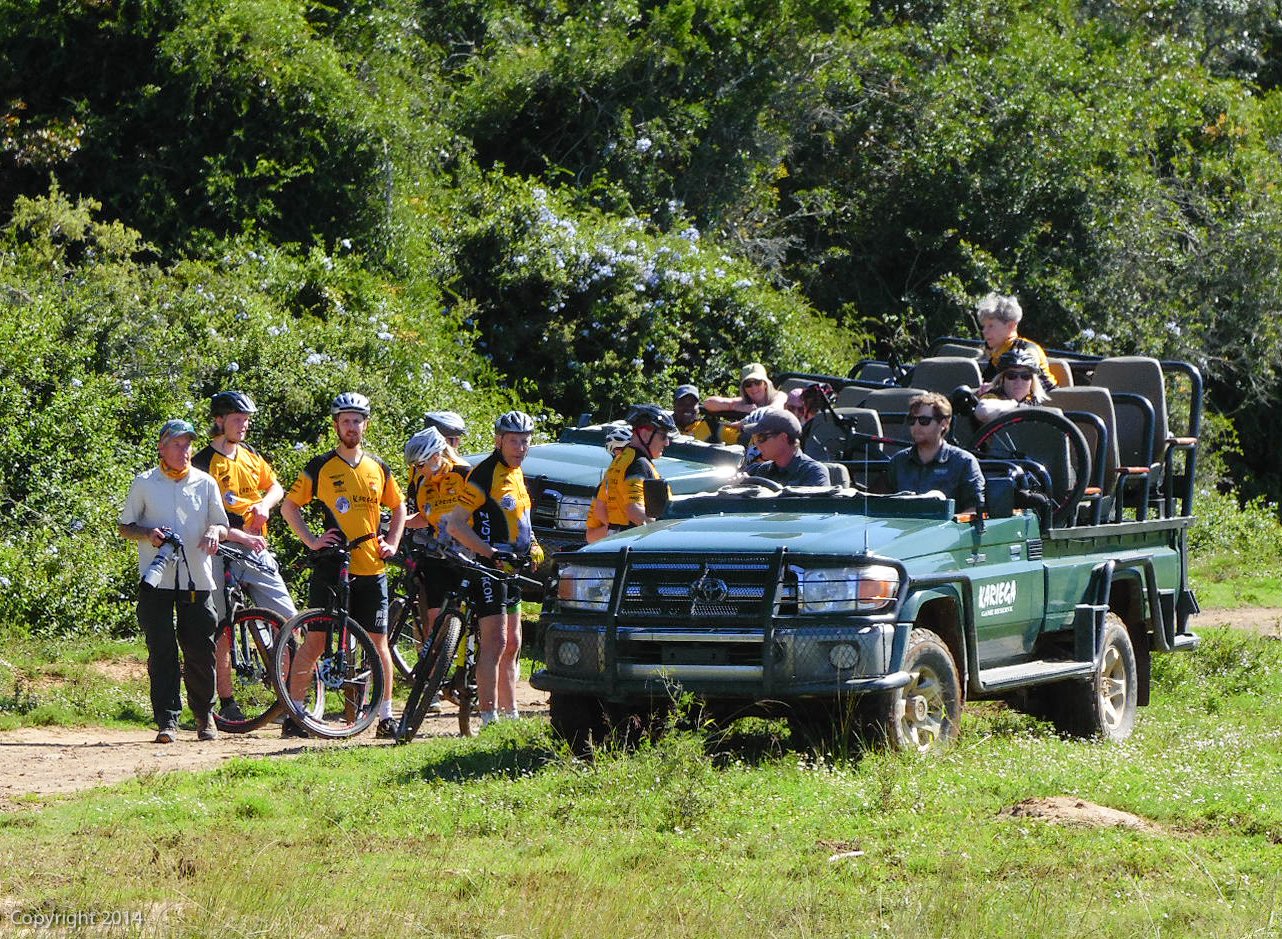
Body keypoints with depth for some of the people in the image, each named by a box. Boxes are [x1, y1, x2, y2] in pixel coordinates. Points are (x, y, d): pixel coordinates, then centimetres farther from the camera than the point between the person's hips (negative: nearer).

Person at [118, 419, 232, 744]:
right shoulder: (144, 483, 6)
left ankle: (204, 716, 17)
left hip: (196, 579, 1)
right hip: (156, 579, -1)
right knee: (161, 652, -6)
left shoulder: (205, 483, 10)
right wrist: (148, 533, -11)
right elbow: (124, 527, 9)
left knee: (201, 651, 1)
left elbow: (222, 525, 13)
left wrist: (214, 531, -10)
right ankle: (167, 720, -4)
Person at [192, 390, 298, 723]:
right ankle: (226, 702, 5)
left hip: (256, 550, 6)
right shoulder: (204, 462, -5)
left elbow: (276, 487, 22)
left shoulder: (249, 456, 14)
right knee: (223, 632, -2)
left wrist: (265, 504, -1)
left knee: (289, 620, -1)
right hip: (222, 552, -6)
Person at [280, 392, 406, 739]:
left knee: (378, 642, 3)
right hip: (331, 568, -3)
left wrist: (391, 542, 10)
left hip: (372, 569, 3)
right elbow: (289, 506, 4)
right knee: (316, 640, -3)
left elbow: (399, 507, 24)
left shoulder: (378, 467, 11)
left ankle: (385, 717, 9)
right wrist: (311, 541, -7)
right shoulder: (320, 467, 1)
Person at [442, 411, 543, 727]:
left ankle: (510, 713, 21)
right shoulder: (485, 474, -14)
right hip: (488, 567, -10)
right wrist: (490, 552, -25)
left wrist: (532, 547, 10)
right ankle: (489, 717, -16)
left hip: (510, 567, 10)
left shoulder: (515, 473, 15)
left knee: (512, 645, 14)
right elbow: (455, 525, -19)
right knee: (494, 641, -14)